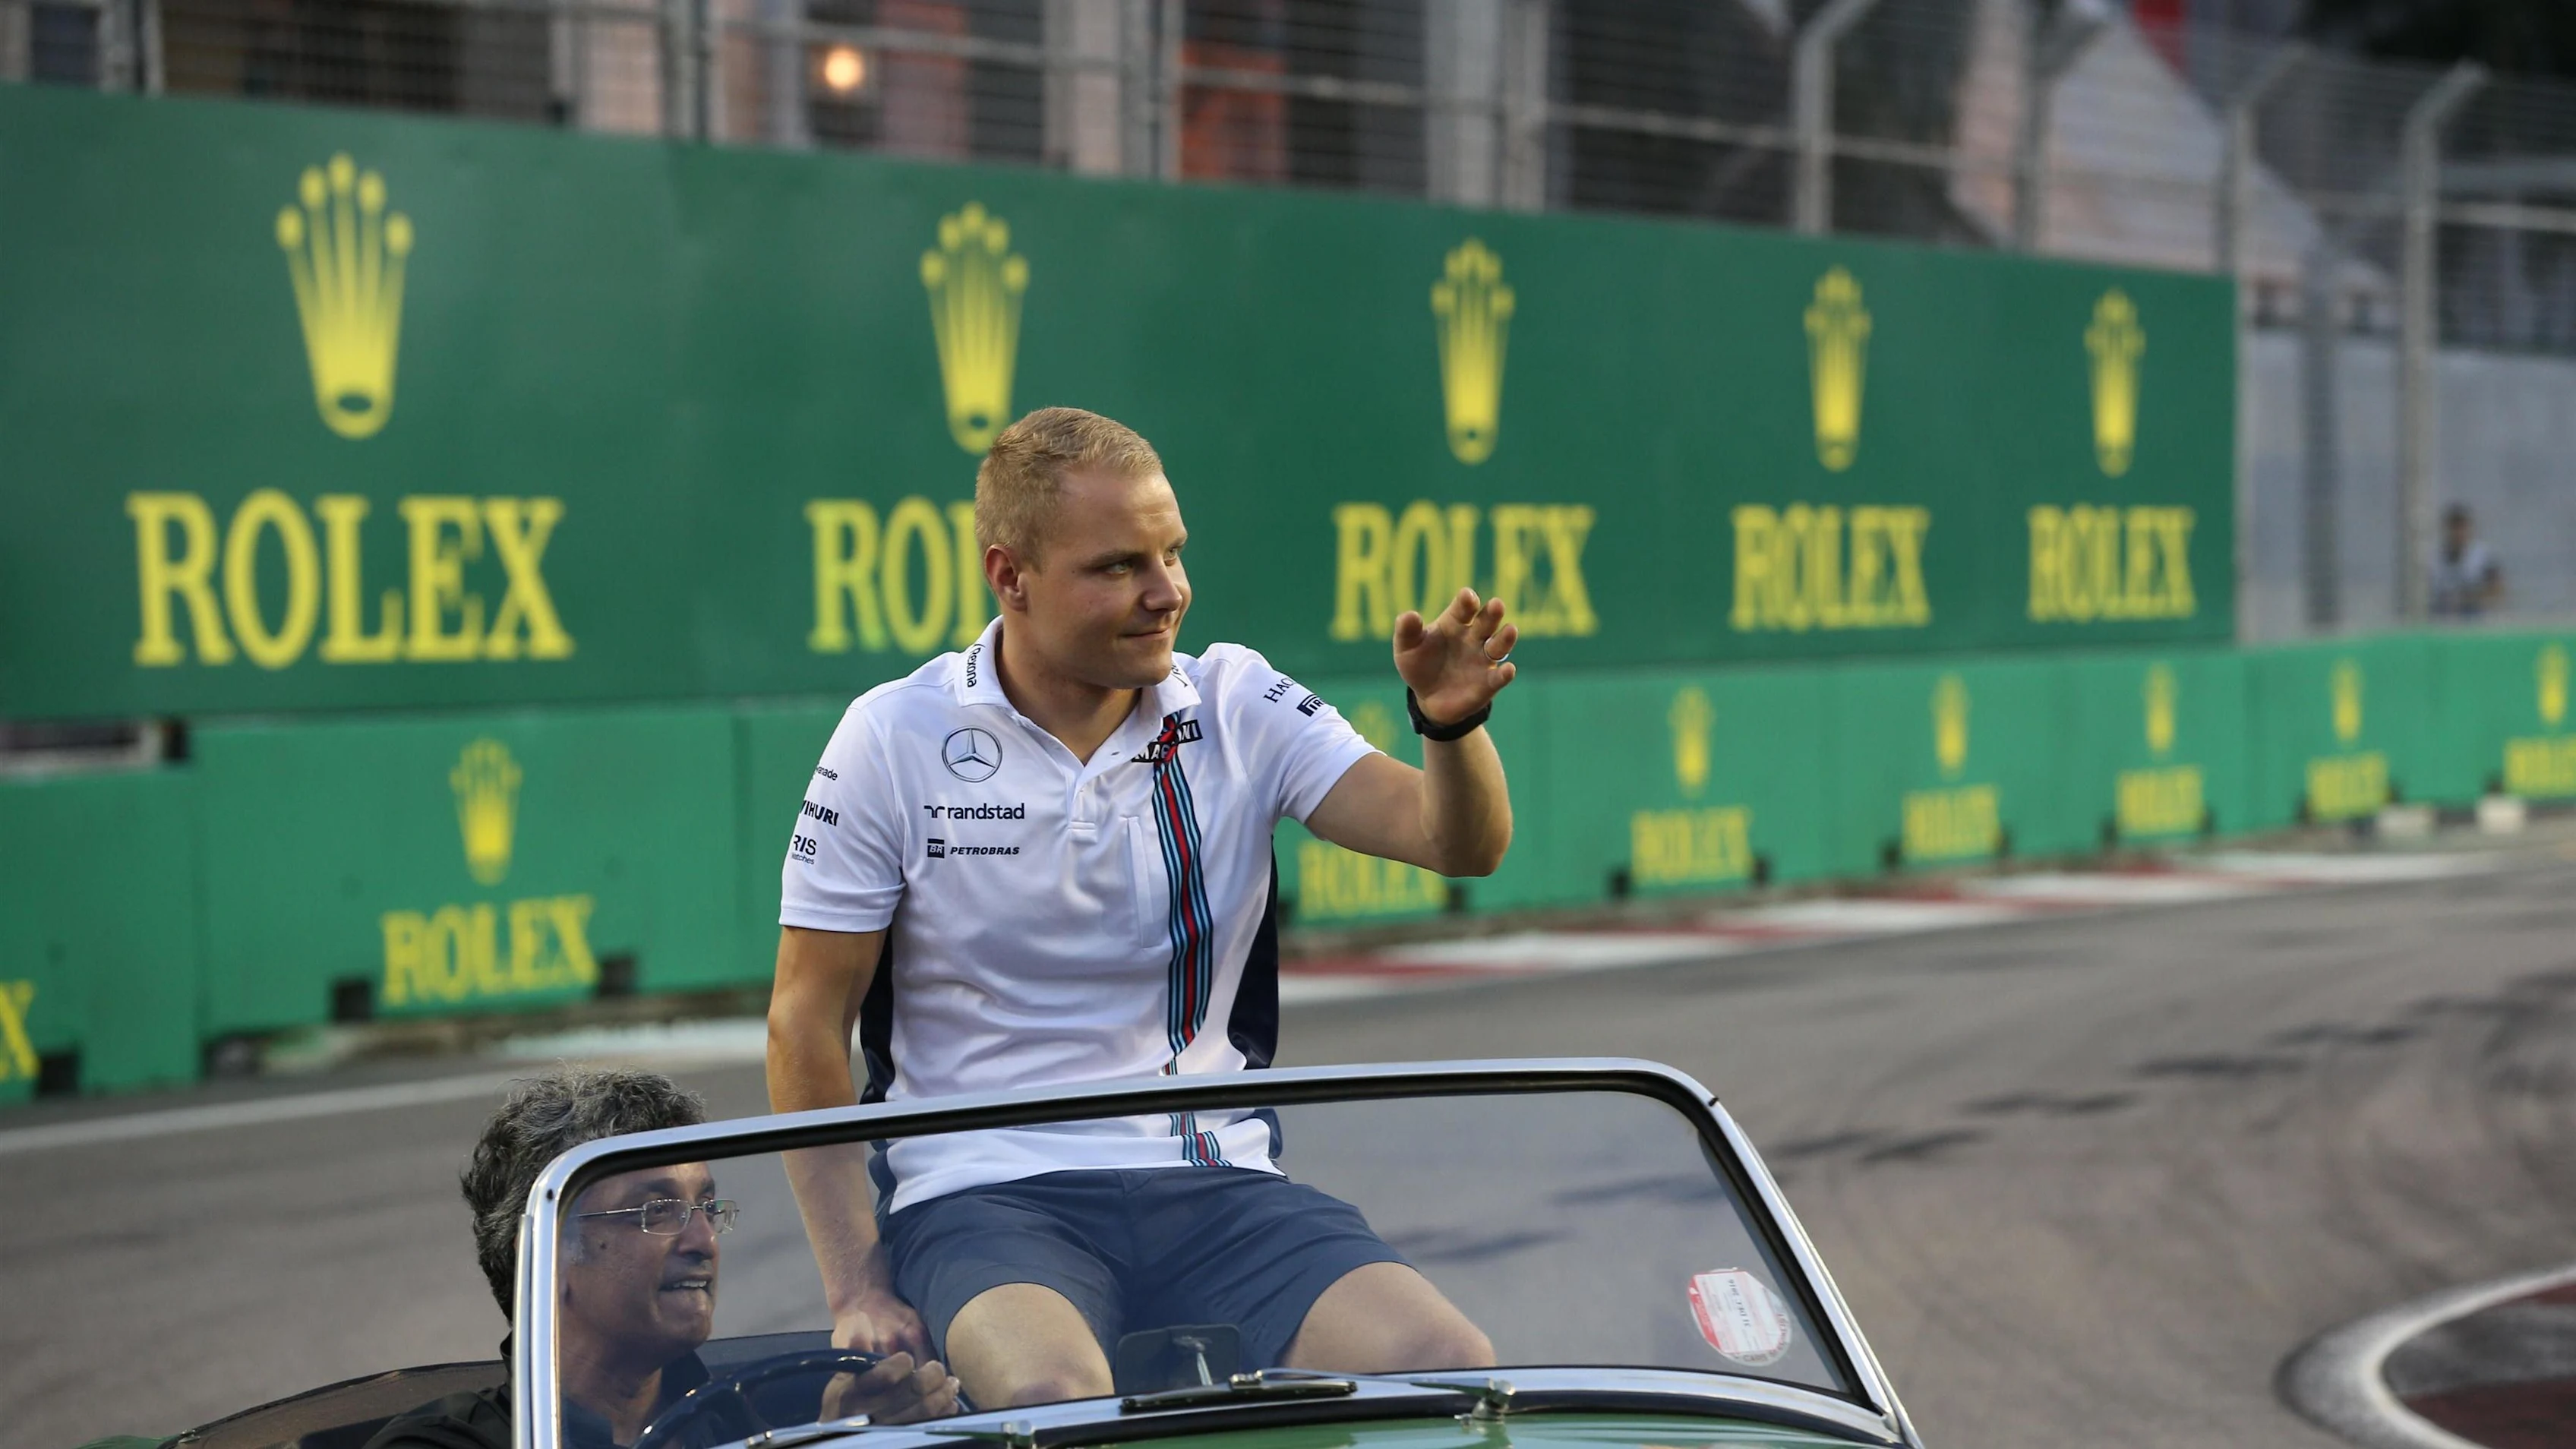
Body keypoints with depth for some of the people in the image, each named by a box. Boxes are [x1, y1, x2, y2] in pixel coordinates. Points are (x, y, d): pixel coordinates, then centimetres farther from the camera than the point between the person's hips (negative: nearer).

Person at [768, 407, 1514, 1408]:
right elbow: (806, 1025, 0)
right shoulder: (894, 738, -2)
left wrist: (1451, 724, -28)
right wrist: (858, 1288, -6)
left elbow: (1459, 842, -5)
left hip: (1216, 1186, 3)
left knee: (1452, 1367, -21)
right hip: (985, 1199, -3)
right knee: (1057, 1398, -36)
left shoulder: (1239, 706, 4)